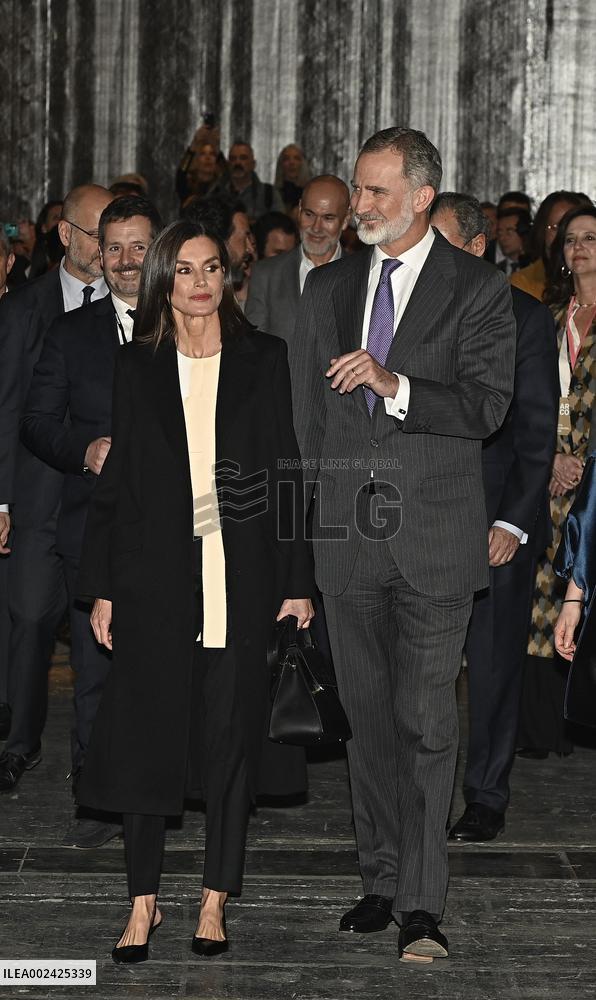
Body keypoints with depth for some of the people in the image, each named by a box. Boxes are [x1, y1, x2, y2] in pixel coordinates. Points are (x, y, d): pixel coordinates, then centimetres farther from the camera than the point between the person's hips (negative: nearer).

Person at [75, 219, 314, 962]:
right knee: (147, 734, 1)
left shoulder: (262, 360, 6)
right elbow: (114, 482, 8)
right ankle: (143, 901, 12)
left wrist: (297, 579, -1)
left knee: (230, 734, 3)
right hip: (153, 576, 0)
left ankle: (214, 901, 14)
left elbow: (285, 474, 5)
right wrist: (101, 586, 2)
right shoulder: (137, 367, 8)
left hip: (240, 577, 0)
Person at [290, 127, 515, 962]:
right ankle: (383, 880, 20)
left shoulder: (478, 289, -2)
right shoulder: (327, 287, 12)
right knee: (368, 716, 10)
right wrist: (321, 500, 14)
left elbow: (487, 407, -10)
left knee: (426, 720, -6)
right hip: (346, 533, 4)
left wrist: (395, 385, -23)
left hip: (435, 534, -4)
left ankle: (422, 905, -1)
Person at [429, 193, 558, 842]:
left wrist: (513, 522, -12)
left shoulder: (525, 318, -2)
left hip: (498, 524, -3)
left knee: (493, 665, 4)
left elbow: (537, 430, -5)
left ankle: (485, 799, 14)